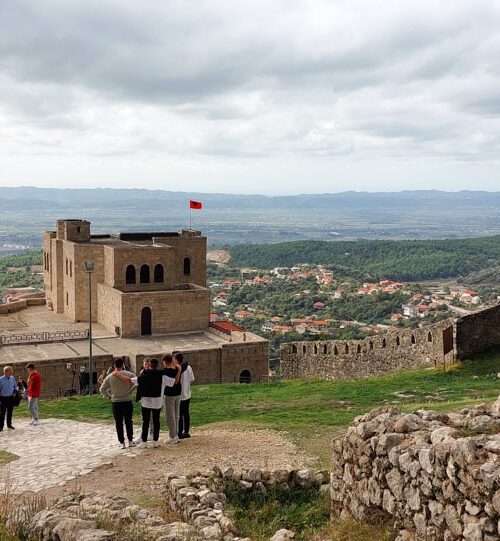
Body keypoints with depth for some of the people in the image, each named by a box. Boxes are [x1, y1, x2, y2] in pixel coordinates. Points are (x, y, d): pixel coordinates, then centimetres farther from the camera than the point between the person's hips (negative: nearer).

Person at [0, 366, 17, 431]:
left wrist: (14, 392, -1)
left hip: (11, 398, 4)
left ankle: (9, 425, 27)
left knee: (10, 412, 13)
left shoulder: (12, 378, 3)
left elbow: (15, 386, 17)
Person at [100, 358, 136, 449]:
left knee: (118, 423, 9)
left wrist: (109, 396, 7)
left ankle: (122, 442, 11)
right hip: (127, 401, 0)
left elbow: (102, 390, -2)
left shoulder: (109, 377, -4)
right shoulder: (129, 374, -8)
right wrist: (130, 391, -3)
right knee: (128, 422, 13)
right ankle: (130, 441, 17)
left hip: (115, 403, 0)